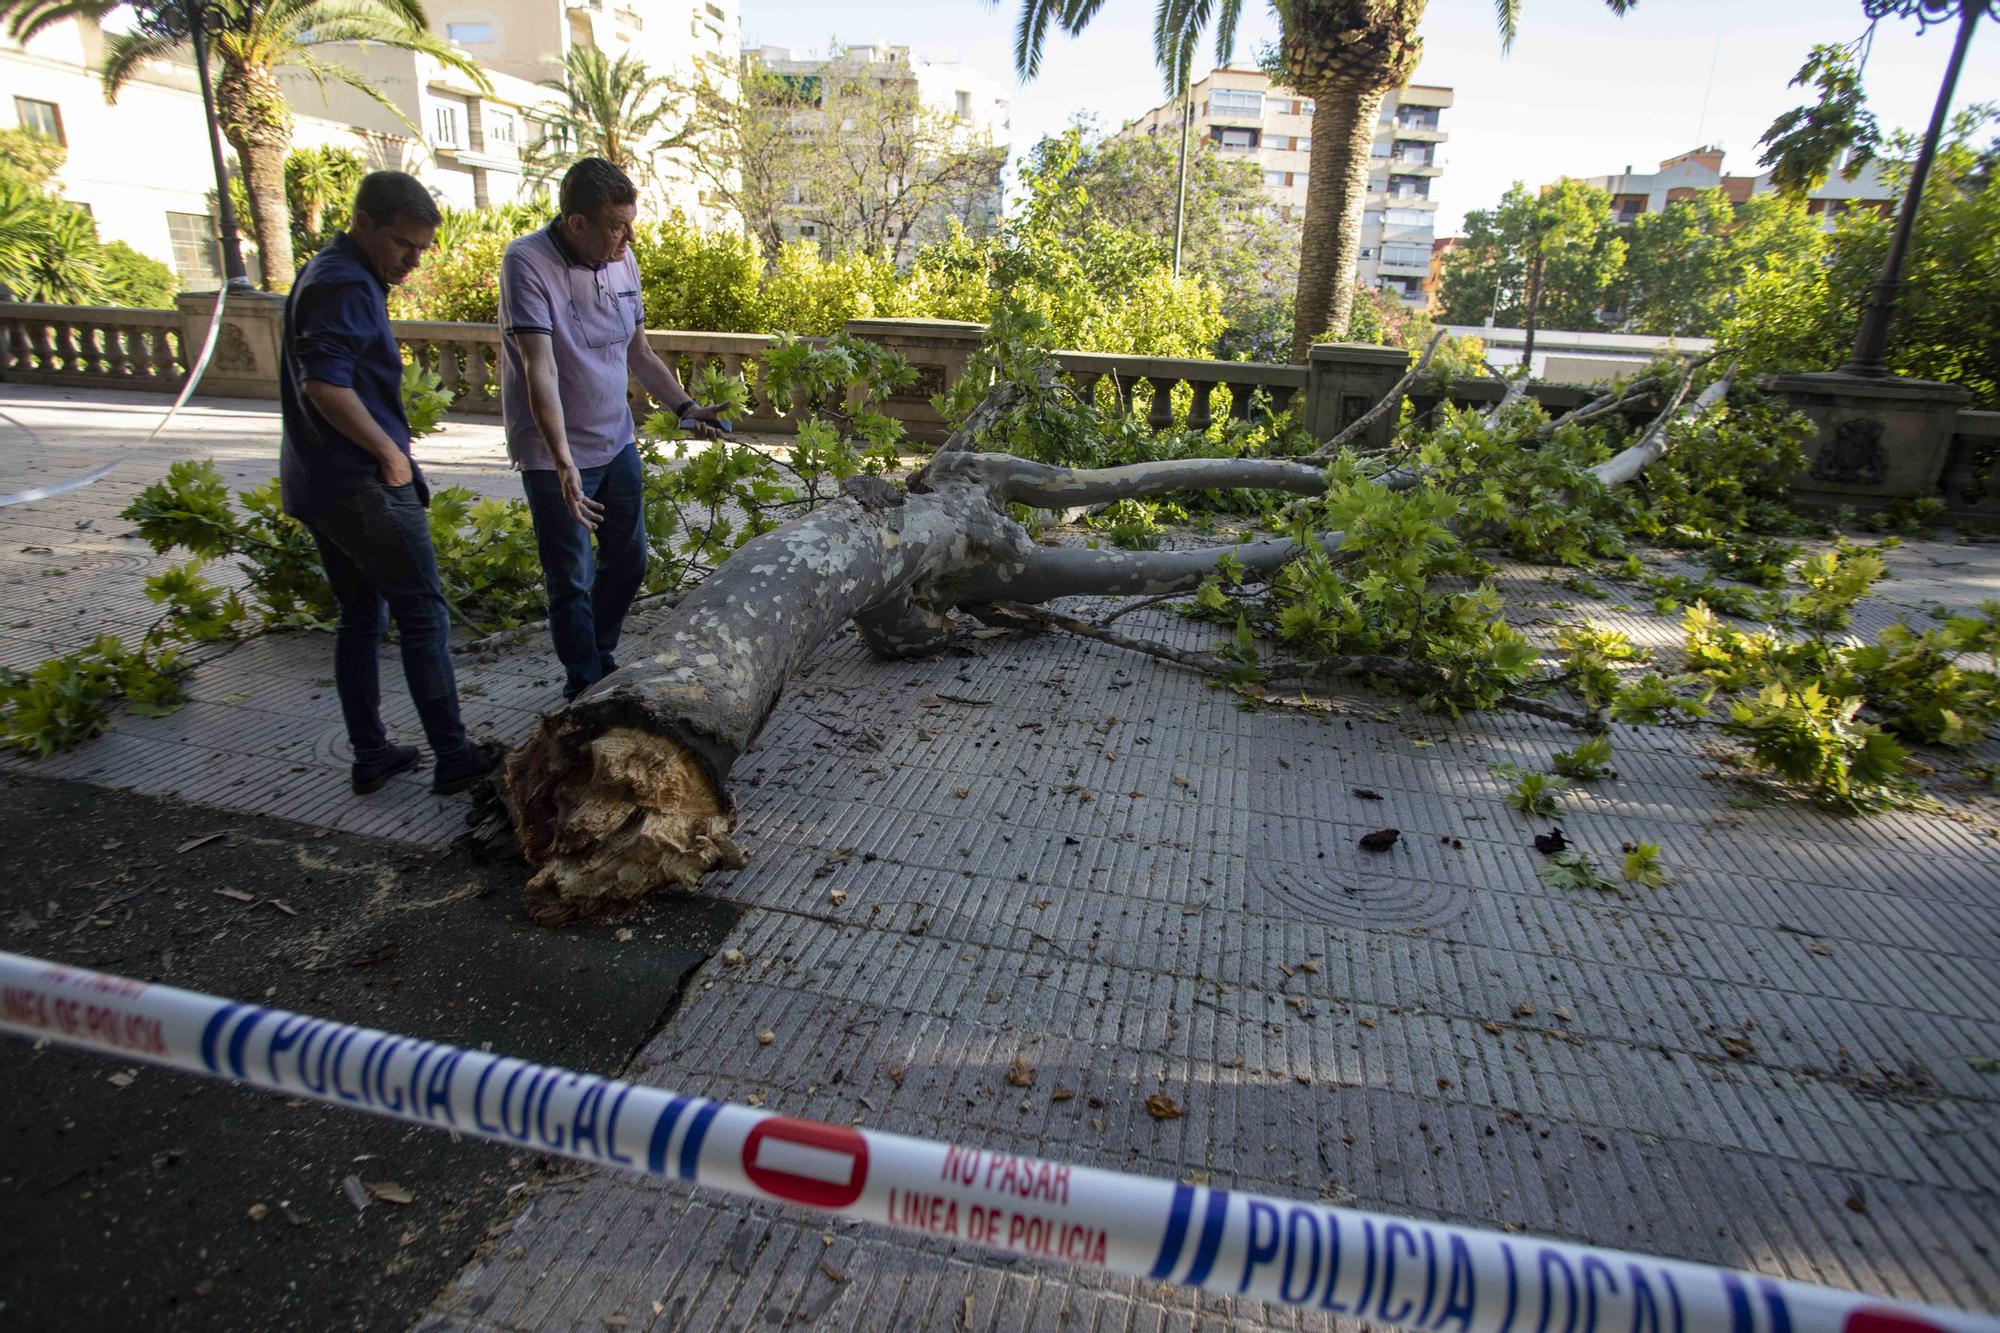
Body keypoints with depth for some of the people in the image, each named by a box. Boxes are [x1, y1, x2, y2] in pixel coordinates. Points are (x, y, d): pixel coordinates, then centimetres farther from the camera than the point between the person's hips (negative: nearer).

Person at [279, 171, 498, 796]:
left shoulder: (334, 275, 17)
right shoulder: (345, 285, -16)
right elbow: (326, 385, -27)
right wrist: (392, 453, -16)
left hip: (319, 483, 10)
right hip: (363, 486, -10)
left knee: (361, 617, 14)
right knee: (424, 618, -2)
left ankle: (370, 756, 22)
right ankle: (452, 758, 5)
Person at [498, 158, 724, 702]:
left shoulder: (622, 261, 2)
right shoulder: (527, 264, -19)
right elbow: (539, 371, -29)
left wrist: (685, 407, 4)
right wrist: (564, 463, -37)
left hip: (617, 442, 7)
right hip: (556, 457, -7)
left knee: (628, 561, 18)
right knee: (572, 580, 3)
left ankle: (603, 662, 38)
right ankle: (585, 687, 21)